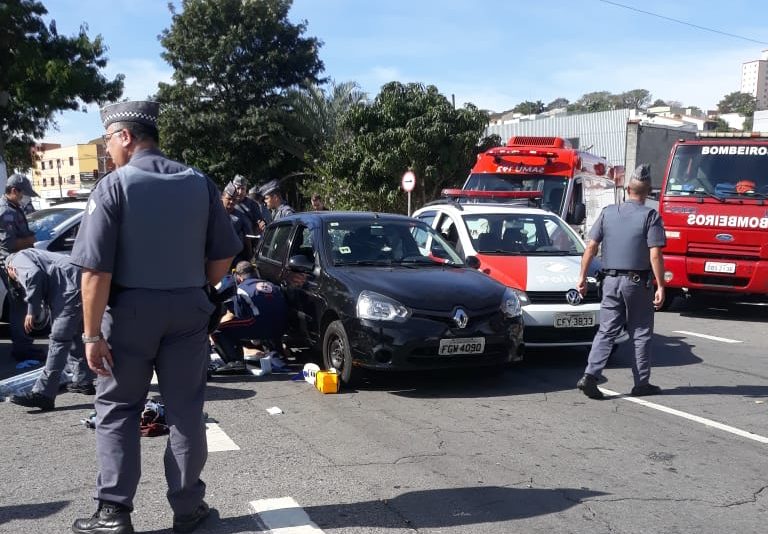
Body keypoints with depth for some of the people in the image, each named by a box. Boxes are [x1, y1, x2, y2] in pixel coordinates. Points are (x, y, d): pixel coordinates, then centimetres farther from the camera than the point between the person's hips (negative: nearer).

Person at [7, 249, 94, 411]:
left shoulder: (19, 258, 12)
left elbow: (34, 274, -13)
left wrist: (31, 311, -9)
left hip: (72, 287, -10)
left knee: (59, 340, -11)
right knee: (75, 337, 23)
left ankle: (43, 393, -11)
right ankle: (83, 381, 36)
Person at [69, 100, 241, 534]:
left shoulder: (114, 186, -10)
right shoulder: (200, 183, 4)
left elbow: (97, 270, -15)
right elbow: (224, 257, 4)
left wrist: (93, 334, -12)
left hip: (131, 311, -3)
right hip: (189, 310, 3)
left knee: (118, 409, 10)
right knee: (186, 410, 10)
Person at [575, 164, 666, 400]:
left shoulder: (608, 212, 4)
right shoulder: (650, 216, -8)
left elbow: (591, 247, 2)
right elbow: (655, 255, -13)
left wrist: (582, 276, 8)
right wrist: (660, 287, -11)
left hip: (611, 280, 3)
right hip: (638, 282, -3)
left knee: (607, 331, 6)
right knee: (641, 334, 8)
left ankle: (590, 375, -8)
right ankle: (642, 383, 15)